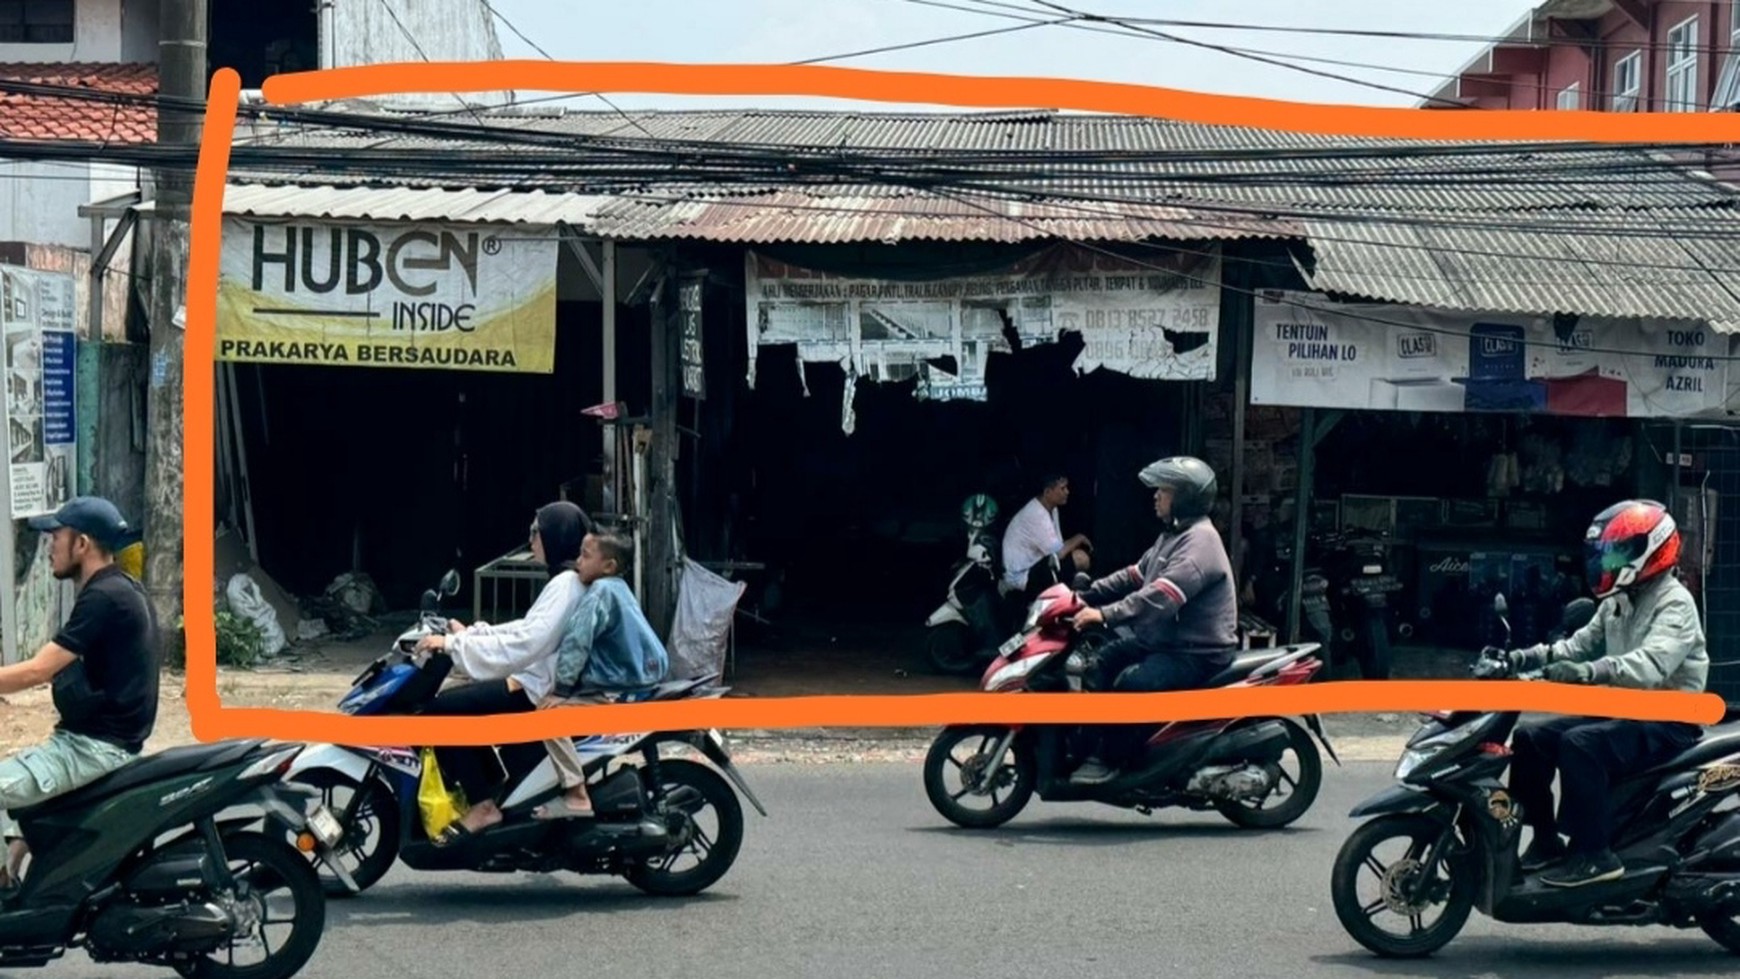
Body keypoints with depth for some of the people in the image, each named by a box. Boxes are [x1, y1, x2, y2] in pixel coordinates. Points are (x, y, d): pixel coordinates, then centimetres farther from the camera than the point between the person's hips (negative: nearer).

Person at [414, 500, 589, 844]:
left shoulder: (567, 584, -19)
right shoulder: (569, 580, 14)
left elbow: (523, 643, -26)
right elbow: (529, 630, 20)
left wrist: (453, 644, -23)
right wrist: (470, 633, 15)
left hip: (543, 691, -11)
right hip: (544, 682, 11)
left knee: (442, 709, -14)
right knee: (459, 699, 19)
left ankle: (483, 804, -11)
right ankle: (501, 788, 17)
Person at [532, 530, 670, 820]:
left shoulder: (600, 592, -15)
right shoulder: (618, 588, 16)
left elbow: (577, 641, -20)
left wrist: (562, 689, -19)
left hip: (622, 687, -11)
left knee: (550, 714, -16)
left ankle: (577, 796, -19)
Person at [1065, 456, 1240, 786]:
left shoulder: (1200, 540, -21)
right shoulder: (1173, 535, 14)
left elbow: (1161, 597, -33)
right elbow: (1134, 576, 18)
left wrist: (1106, 614, -38)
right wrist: (1087, 595, 7)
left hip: (1199, 652, -11)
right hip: (1162, 640, 11)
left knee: (1131, 683, -30)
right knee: (1100, 663, 10)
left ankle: (1110, 759, -17)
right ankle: (1090, 743, 12)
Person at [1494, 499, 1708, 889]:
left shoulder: (1675, 604, -16)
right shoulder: (1619, 601, 14)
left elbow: (1651, 665, -33)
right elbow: (1580, 644, 15)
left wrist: (1589, 672, -49)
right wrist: (1521, 658, 0)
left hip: (1669, 720, -9)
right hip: (1622, 710, 9)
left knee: (1579, 744, -32)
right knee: (1530, 738, -2)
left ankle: (1594, 854, -27)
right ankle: (1546, 840, 6)